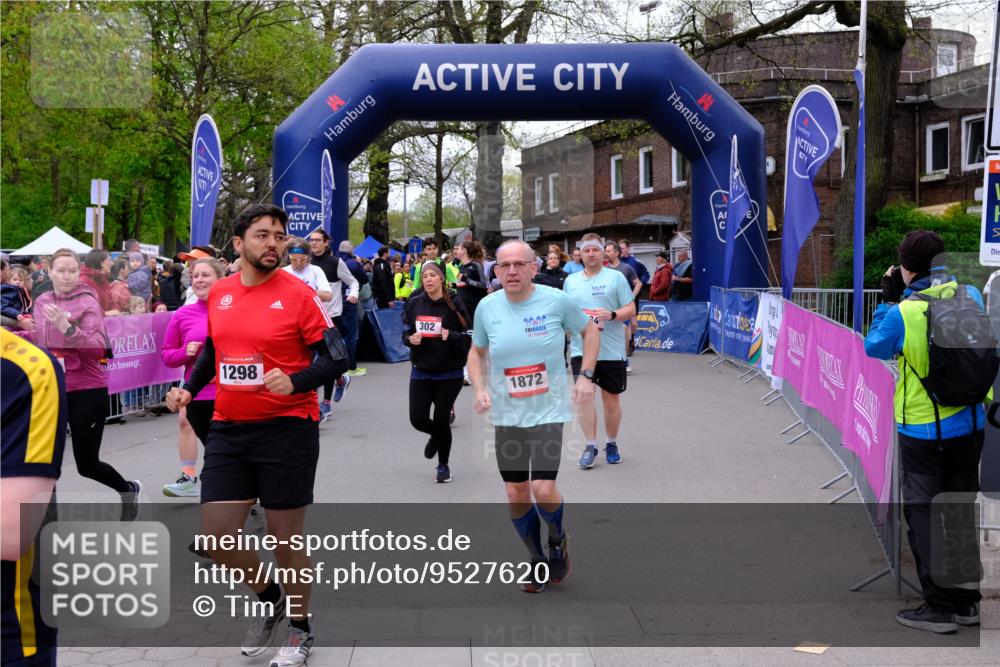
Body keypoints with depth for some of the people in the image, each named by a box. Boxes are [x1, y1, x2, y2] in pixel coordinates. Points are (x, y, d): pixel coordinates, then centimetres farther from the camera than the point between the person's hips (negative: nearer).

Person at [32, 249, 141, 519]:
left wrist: (66, 326, -31)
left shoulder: (88, 302, -10)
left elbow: (99, 348, -21)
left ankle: (129, 490, 34)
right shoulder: (42, 302, 7)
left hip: (87, 391, -5)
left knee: (87, 464, 5)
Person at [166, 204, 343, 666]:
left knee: (286, 539, 5)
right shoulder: (218, 294, 5)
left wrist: (294, 382, -27)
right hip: (228, 430, 5)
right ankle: (269, 599, 32)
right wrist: (189, 389, 6)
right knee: (215, 537, 3)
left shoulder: (298, 294, -10)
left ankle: (300, 629, 29)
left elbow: (332, 358, -10)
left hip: (287, 432, -5)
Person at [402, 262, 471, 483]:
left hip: (449, 373, -3)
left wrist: (451, 336, -26)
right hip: (421, 371, 3)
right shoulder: (414, 304, 1)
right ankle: (435, 436, 36)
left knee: (441, 419, 1)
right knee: (418, 419, -2)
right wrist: (410, 339, -11)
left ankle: (443, 465, 24)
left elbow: (468, 338, -7)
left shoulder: (454, 305, -9)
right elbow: (405, 333, 11)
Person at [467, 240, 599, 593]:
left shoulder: (557, 300, -10)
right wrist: (479, 388, -3)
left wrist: (586, 375, -4)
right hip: (506, 415, 3)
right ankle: (537, 560, 30)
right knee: (516, 493, 6)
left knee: (543, 489, -13)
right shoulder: (487, 307, -3)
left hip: (548, 410, -3)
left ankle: (558, 541, 21)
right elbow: (477, 352, 14)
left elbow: (590, 331, 7)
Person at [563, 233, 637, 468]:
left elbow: (631, 310, -1)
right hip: (581, 349, 2)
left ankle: (612, 444, 24)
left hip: (612, 350, -2)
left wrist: (612, 315, -20)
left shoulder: (616, 277, 1)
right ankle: (590, 446, 2)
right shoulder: (571, 281, 11)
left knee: (611, 398, 7)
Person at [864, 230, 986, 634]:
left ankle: (940, 607, 8)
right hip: (969, 423, 5)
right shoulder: (971, 296, -5)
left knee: (922, 512, 6)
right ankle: (967, 600, 25)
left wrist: (888, 300, 4)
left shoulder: (902, 313, -20)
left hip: (922, 428, -5)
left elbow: (873, 347, -3)